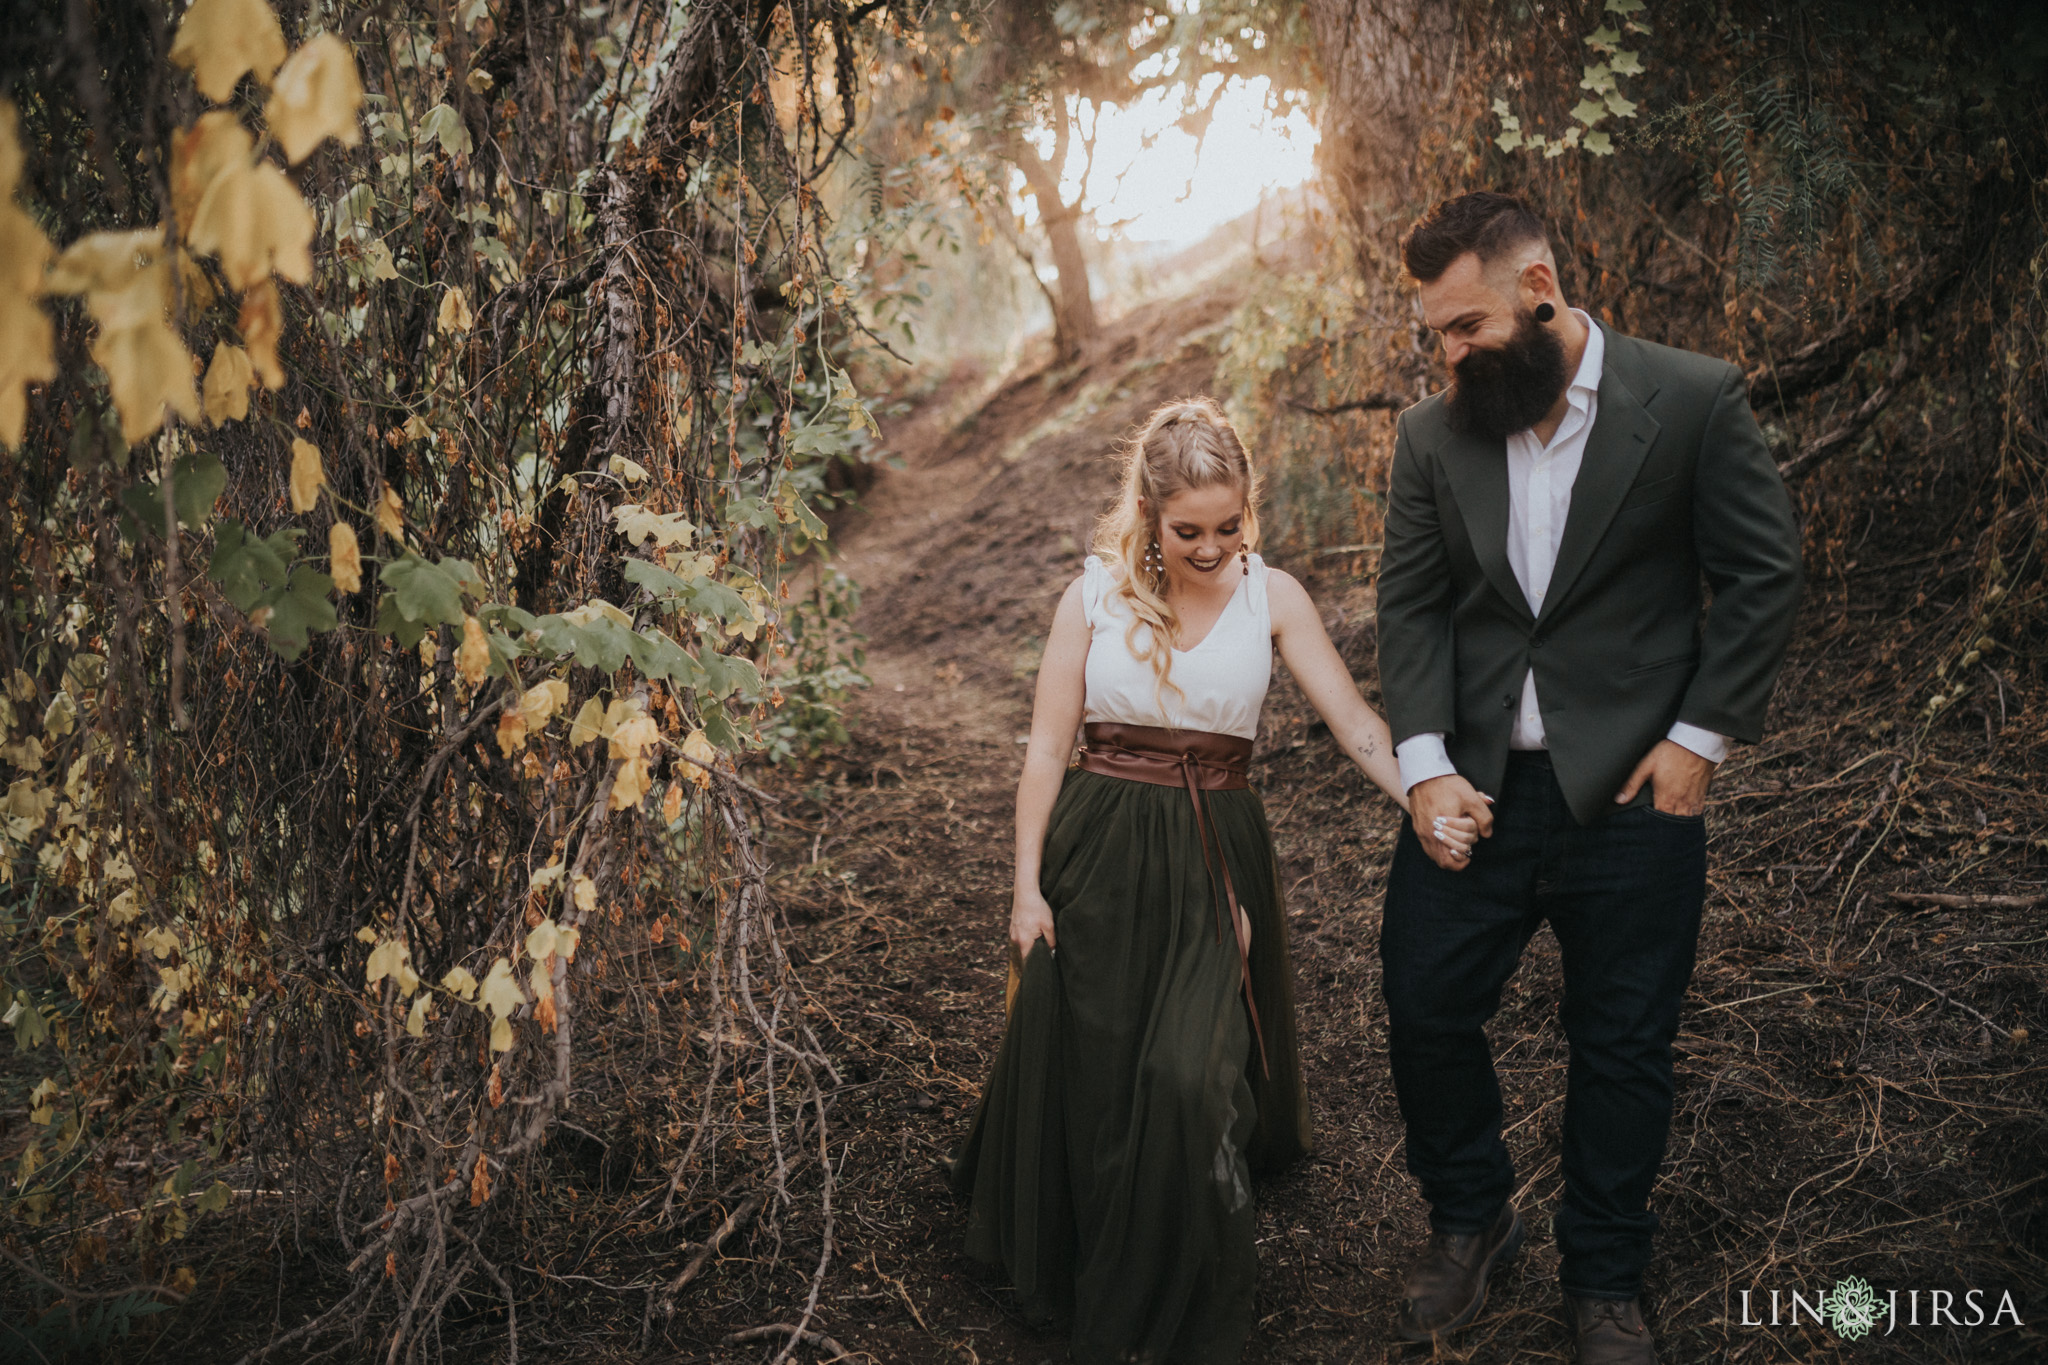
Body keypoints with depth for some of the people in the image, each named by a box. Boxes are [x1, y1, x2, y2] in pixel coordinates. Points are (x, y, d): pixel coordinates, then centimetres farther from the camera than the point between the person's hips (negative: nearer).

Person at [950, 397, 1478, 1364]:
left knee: (1187, 1083, -12)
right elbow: (1047, 749, 1)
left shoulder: (1271, 597, 0)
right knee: (1085, 1081, 6)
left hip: (1215, 863, 0)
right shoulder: (1095, 593, 0)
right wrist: (1027, 885, -1)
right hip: (1098, 856, 1)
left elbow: (1354, 723, -5)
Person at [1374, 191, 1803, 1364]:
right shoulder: (1434, 434, 2)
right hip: (1476, 787, 3)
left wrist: (1700, 737, -9)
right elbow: (1413, 604, 1)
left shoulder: (1694, 401, -7)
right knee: (1426, 1013, 7)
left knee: (1625, 1049, 9)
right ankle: (1470, 1222, 34)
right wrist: (1427, 764, -11)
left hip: (1631, 789, -2)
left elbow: (1765, 575, -4)